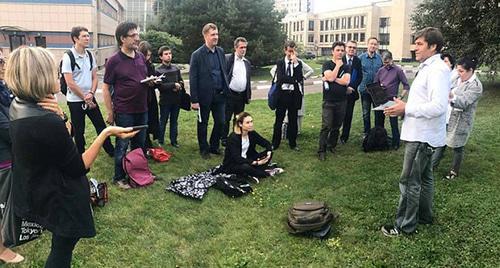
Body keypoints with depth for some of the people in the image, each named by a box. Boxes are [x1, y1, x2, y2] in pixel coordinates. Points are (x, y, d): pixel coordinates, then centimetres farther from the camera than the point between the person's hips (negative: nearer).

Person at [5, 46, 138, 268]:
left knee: (61, 246, 30)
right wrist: (106, 133, -23)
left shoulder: (18, 106, -4)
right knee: (62, 250, 16)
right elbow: (79, 167, -23)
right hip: (61, 201, -9)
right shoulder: (47, 122, -34)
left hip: (35, 194, 9)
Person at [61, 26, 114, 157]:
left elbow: (95, 77, 6)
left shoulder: (90, 55, 3)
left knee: (101, 125, 10)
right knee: (79, 131, 8)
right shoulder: (68, 57, -14)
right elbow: (70, 83, -17)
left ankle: (111, 151, 23)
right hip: (75, 100, -5)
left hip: (90, 98, 5)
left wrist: (91, 93, -10)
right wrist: (85, 99, -13)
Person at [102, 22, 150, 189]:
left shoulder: (141, 57, 6)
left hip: (141, 109, 6)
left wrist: (151, 82, -4)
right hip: (124, 112, -6)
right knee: (122, 145, 6)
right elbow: (106, 88, -8)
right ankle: (119, 178, 20)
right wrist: (110, 112, -9)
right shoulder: (114, 61, -11)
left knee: (140, 144, 17)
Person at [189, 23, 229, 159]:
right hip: (205, 96, -4)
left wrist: (226, 89, 6)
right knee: (203, 124, 10)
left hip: (220, 95, 5)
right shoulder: (197, 55, -10)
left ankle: (214, 146, 28)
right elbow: (193, 79, -10)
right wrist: (194, 100, -13)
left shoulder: (221, 51, 6)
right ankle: (204, 149, 25)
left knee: (220, 122, 8)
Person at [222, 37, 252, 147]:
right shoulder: (227, 59, -5)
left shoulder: (247, 63, 13)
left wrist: (249, 95, 15)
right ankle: (224, 139, 13)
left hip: (242, 95, 5)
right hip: (230, 94, -5)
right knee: (226, 118, 2)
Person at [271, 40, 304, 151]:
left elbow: (299, 78, -12)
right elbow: (280, 78, -12)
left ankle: (292, 143, 22)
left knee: (293, 120, 10)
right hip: (282, 94, -1)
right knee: (279, 120, 6)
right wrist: (294, 81, -13)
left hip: (294, 94, 1)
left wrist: (295, 62, -14)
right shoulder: (279, 62, 2)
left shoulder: (298, 63, 5)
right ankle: (275, 143, 16)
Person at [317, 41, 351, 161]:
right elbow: (331, 77, -18)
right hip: (328, 101, -3)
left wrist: (330, 79, -12)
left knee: (336, 126, 10)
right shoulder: (327, 64, 1)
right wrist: (338, 65, -8)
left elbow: (346, 81, -9)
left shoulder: (346, 67, 8)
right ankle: (321, 151, -2)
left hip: (341, 101, 4)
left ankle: (332, 146, 25)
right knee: (326, 126, -7)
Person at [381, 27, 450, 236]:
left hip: (422, 136, -10)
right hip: (420, 133, 10)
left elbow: (438, 106, -27)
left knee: (409, 181, -2)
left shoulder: (438, 70, -18)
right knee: (423, 178, 21)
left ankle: (405, 225, 9)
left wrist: (406, 109, -21)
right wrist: (403, 106, 6)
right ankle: (424, 215, 36)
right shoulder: (427, 67, 13)